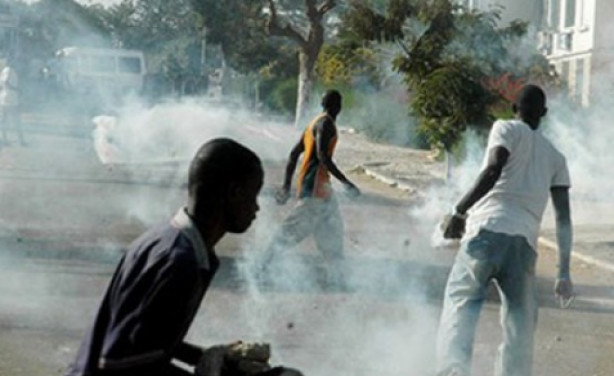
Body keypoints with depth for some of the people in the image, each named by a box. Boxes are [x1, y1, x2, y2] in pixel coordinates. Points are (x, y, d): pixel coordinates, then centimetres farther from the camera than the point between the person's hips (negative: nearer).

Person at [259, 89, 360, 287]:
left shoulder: (314, 123, 18)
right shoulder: (326, 123, -10)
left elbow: (294, 154, 18)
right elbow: (322, 156, -22)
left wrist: (287, 184, 20)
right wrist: (345, 182, -22)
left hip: (321, 186, 10)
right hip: (315, 185, -10)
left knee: (331, 227, 13)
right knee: (296, 227, -9)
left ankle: (335, 273, 16)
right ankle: (265, 265, -9)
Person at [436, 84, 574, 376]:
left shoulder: (506, 129, 13)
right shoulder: (555, 157, 24)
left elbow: (493, 169, -8)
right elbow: (563, 217, 17)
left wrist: (459, 211, -6)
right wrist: (564, 273, 19)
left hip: (487, 231, -3)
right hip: (524, 243, 3)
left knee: (459, 304, 0)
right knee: (520, 325, 8)